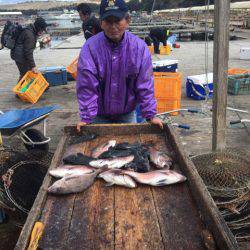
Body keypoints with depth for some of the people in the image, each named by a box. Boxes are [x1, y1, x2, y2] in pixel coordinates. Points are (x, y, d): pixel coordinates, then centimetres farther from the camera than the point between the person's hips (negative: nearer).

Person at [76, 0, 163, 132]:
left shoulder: (139, 46, -12)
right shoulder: (90, 47, -17)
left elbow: (145, 85, -9)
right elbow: (87, 86, -17)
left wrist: (150, 115, -10)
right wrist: (86, 118, -18)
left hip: (128, 114, 2)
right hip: (99, 115, -1)